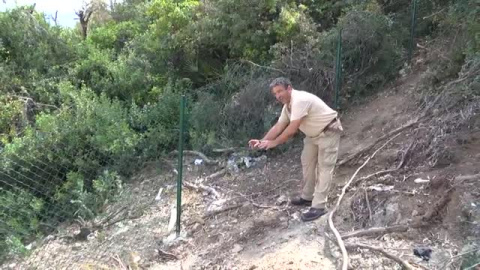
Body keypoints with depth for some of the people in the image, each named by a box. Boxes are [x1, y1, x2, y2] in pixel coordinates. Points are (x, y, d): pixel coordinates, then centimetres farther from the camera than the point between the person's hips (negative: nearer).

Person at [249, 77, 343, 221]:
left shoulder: (300, 100, -31)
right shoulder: (287, 105, 2)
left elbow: (292, 129, -32)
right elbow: (278, 127, 5)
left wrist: (274, 143, -24)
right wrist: (262, 141, -5)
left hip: (328, 132, -10)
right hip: (314, 134, 10)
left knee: (324, 168, -10)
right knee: (307, 163, 15)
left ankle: (319, 206, -10)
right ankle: (307, 197, 29)